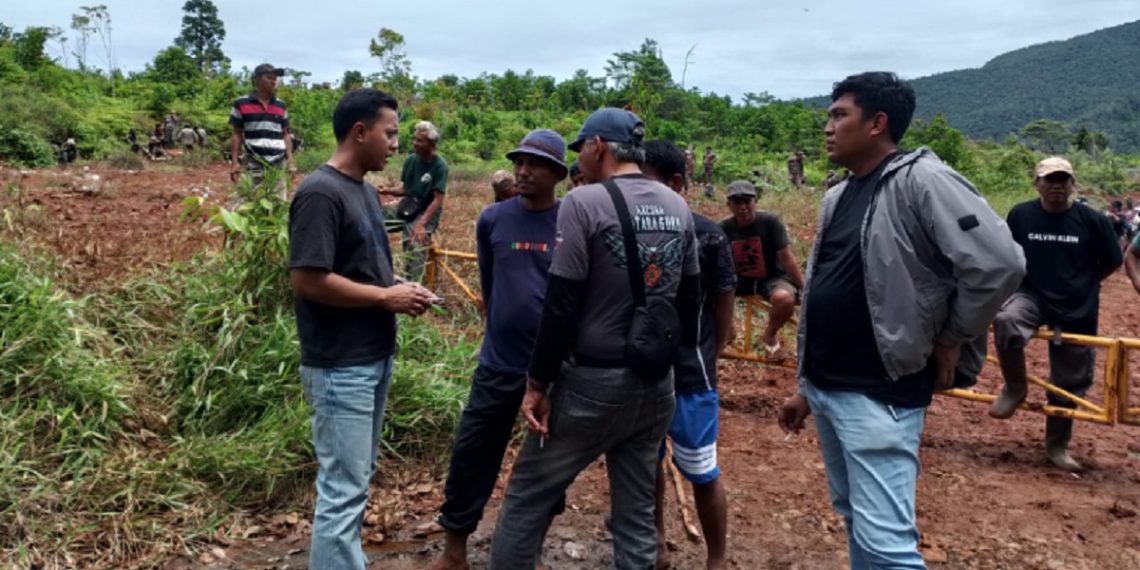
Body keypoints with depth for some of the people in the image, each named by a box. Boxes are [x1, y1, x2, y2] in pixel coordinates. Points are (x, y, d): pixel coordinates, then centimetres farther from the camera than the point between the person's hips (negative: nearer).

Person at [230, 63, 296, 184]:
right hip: (253, 166, -3)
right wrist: (234, 162, -3)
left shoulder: (281, 105, 13)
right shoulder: (241, 104, 3)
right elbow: (236, 134, 4)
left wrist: (290, 161, 7)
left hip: (278, 166, 3)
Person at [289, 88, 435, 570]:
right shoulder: (321, 193, -18)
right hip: (341, 368, -10)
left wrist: (399, 290, 1)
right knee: (342, 490, 0)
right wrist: (386, 297, -17)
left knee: (356, 481, 20)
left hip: (374, 358, 10)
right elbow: (307, 279, -23)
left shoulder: (363, 188, 11)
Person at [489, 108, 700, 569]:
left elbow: (561, 305, -14)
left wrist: (538, 383, -7)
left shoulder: (585, 202, -12)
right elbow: (688, 299, 11)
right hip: (657, 384, 6)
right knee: (637, 511, 15)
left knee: (527, 496, 9)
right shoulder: (678, 207, 6)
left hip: (593, 382, -6)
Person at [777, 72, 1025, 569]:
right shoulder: (838, 198, 12)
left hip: (878, 396, -8)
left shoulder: (921, 180, -13)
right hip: (825, 389, 9)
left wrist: (951, 339, -10)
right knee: (854, 521, 20)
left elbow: (999, 263, -22)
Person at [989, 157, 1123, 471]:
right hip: (1031, 297, -1)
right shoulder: (1021, 214, -7)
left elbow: (1112, 262, 6)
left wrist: (1081, 285, 5)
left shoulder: (1093, 220, -9)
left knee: (1069, 383, 10)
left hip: (1077, 312, 1)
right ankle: (1015, 388, -11)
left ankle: (1057, 445, 30)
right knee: (1005, 321, -36)